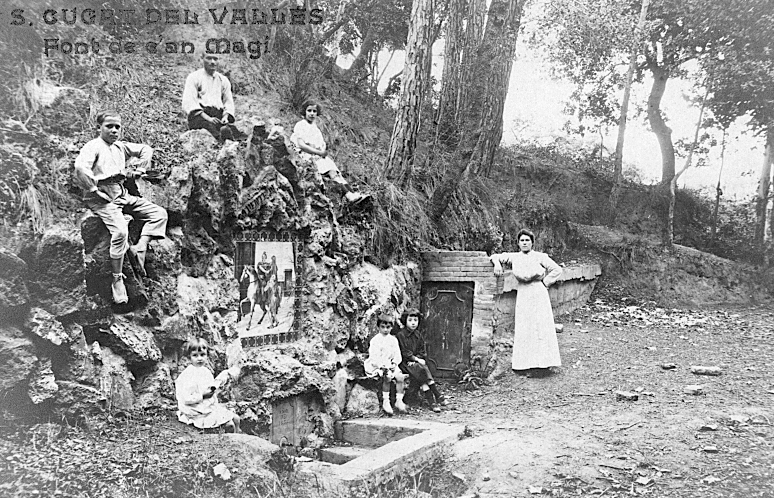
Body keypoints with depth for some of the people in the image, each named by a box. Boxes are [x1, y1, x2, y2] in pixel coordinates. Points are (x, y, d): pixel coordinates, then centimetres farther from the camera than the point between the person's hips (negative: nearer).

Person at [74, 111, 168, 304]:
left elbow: (146, 150, 28)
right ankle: (117, 280, -19)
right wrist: (94, 190, -20)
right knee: (120, 231, -29)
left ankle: (139, 249, -12)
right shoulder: (93, 147, -7)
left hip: (123, 196, 8)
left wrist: (137, 170, 15)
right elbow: (80, 167, -25)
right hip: (102, 199, -8)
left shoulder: (120, 147, 16)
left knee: (159, 214, -2)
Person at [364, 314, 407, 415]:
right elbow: (373, 357, -12)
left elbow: (397, 355, 11)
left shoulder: (393, 340, 11)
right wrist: (383, 365, -21)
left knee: (400, 377, -19)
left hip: (391, 365, 5)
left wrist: (394, 363, -8)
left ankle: (399, 401, -9)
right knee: (387, 377, -31)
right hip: (377, 366, -5)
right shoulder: (375, 340, -5)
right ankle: (385, 402, -19)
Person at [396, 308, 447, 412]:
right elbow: (405, 352, -11)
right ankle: (438, 396, -25)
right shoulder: (401, 335, -8)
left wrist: (416, 359, -7)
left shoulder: (418, 334, 12)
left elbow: (422, 351, 12)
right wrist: (417, 359, -14)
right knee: (422, 370, -28)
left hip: (416, 360, 5)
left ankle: (432, 402, -26)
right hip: (405, 362, -5)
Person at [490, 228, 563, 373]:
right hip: (522, 295, 2)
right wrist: (497, 263, -8)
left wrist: (544, 283, -2)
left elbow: (557, 270, 2)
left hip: (539, 294, -2)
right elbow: (495, 256, 13)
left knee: (540, 327, -5)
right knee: (522, 328, 0)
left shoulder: (540, 257, 1)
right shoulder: (514, 257, 7)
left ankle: (543, 361, -1)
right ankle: (524, 361, 6)